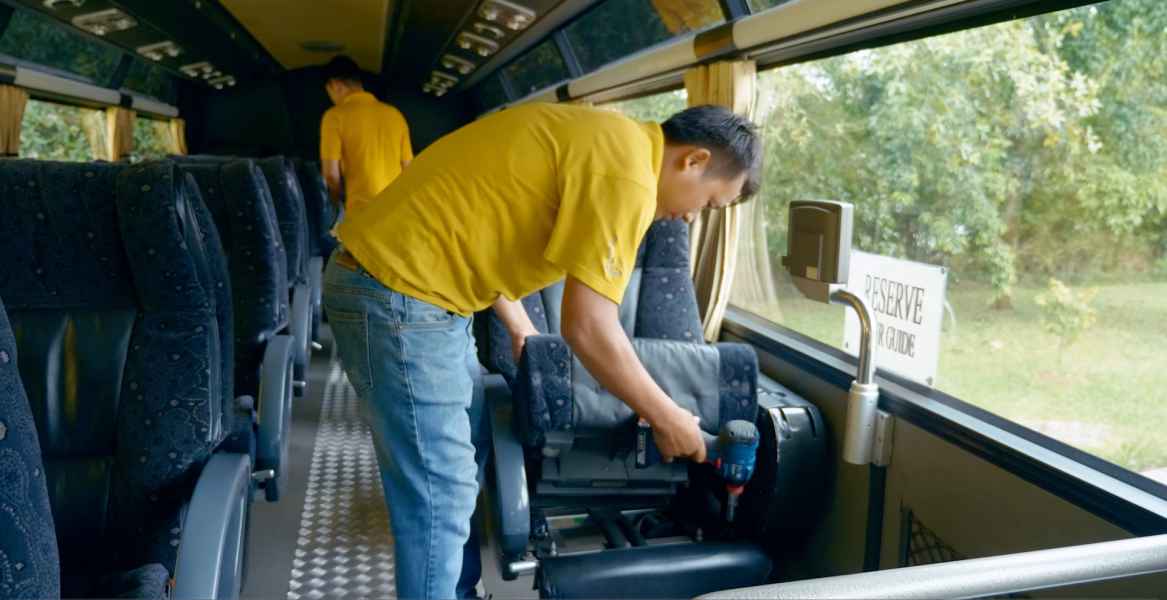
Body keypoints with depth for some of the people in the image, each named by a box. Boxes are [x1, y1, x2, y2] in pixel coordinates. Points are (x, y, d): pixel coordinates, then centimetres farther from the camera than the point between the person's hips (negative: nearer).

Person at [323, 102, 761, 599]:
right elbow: (588, 329, -19)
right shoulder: (627, 174, -18)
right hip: (396, 295, -11)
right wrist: (666, 419, -6)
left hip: (397, 276, 11)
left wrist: (520, 325, 24)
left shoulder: (600, 139, 13)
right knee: (439, 501, -3)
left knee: (464, 456, 21)